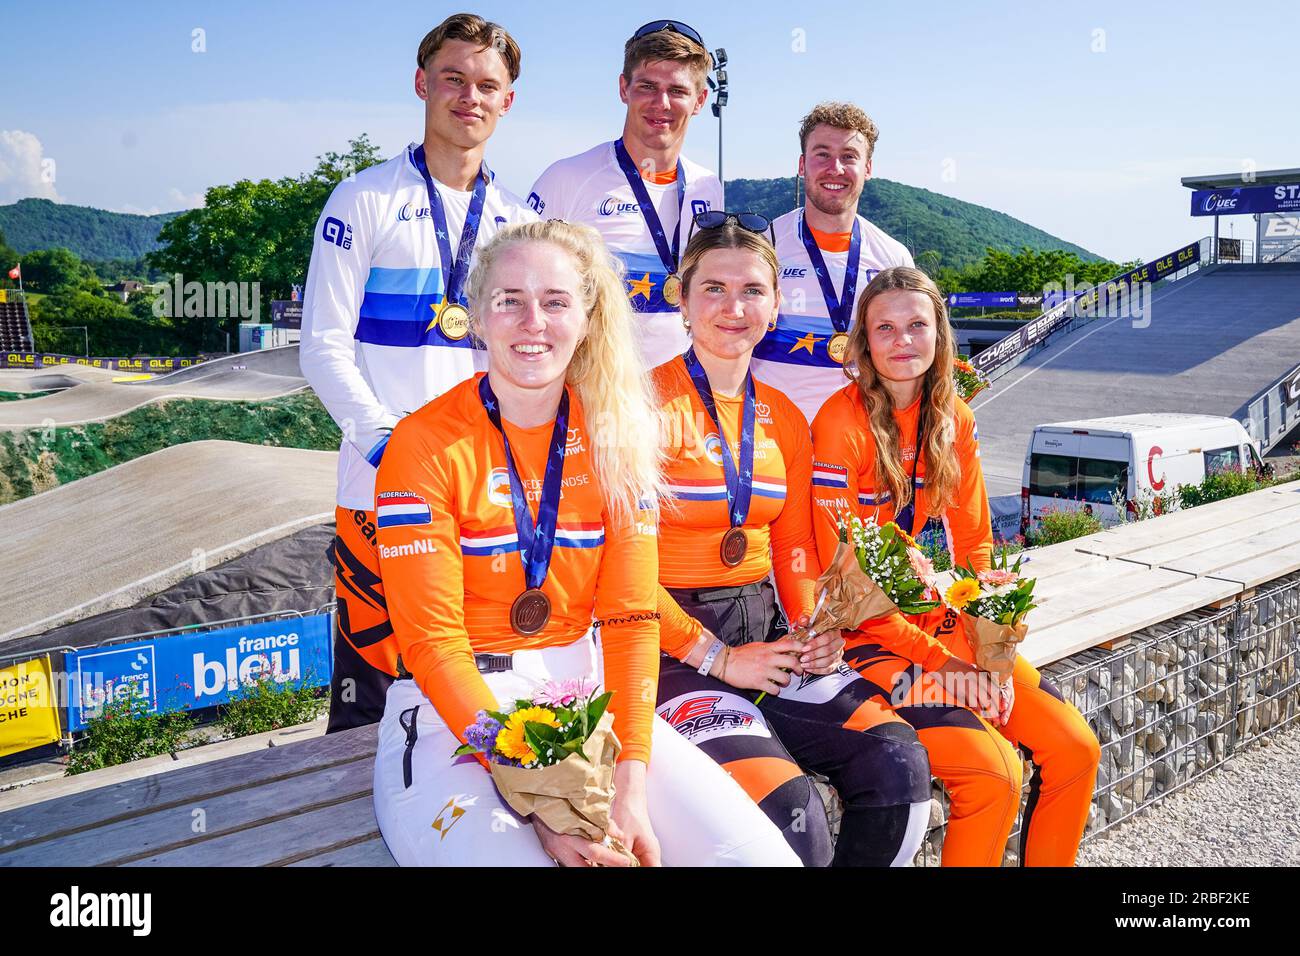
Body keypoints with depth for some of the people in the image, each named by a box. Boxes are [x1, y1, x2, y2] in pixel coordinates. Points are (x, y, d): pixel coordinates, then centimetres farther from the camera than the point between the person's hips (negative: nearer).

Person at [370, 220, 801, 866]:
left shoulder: (615, 438, 3)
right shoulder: (426, 446, -9)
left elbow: (631, 617, -1)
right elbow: (432, 641, -13)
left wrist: (631, 783, -14)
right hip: (450, 715, -3)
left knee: (767, 855, -13)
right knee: (510, 854, -32)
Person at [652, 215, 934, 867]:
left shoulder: (784, 419, 13)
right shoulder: (649, 403, -8)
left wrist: (815, 631, -3)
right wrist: (718, 657, -14)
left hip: (766, 633, 6)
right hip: (674, 646, -6)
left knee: (900, 762, -13)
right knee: (787, 803, -25)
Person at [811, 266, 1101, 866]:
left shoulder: (953, 420, 4)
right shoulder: (842, 423, -16)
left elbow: (974, 547, 7)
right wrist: (941, 661, -16)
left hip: (939, 618, 6)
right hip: (867, 634, -6)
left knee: (1076, 750, -2)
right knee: (995, 772, -21)